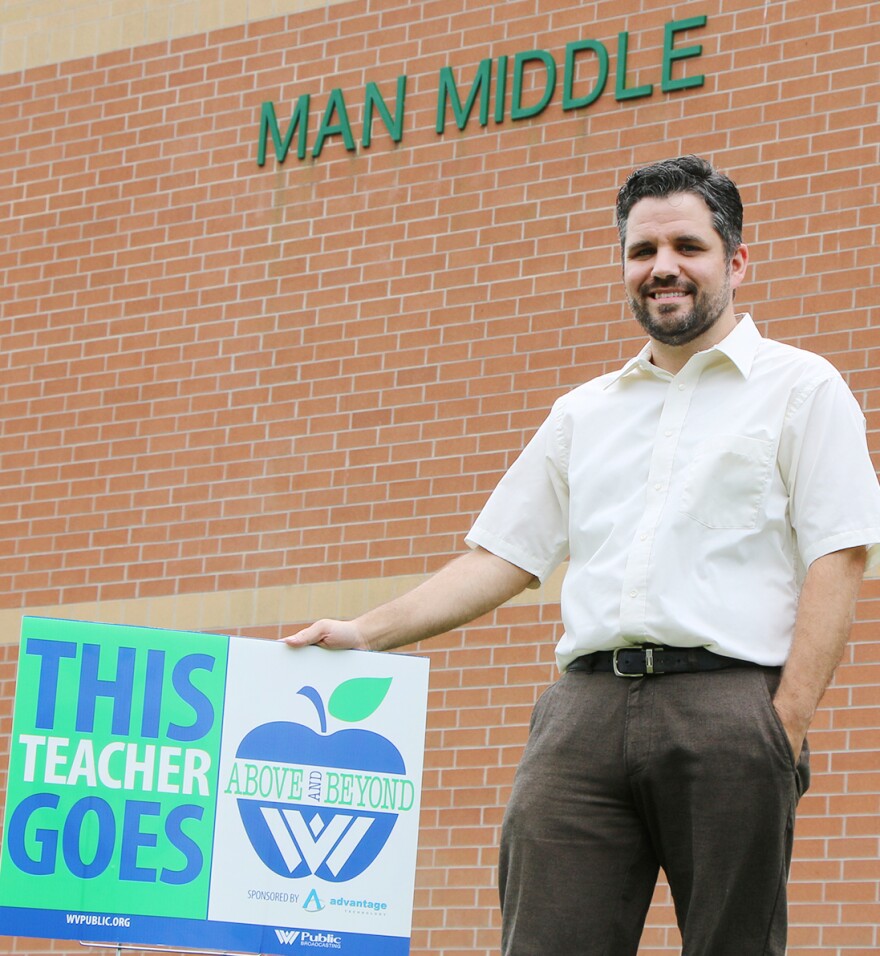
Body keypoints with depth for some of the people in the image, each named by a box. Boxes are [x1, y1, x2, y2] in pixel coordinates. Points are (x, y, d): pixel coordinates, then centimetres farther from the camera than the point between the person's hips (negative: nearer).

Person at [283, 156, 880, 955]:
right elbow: (503, 557, 22)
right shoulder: (583, 414, 24)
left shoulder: (800, 387, 8)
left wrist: (786, 722, -11)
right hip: (586, 704, 4)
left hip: (726, 701, -4)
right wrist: (369, 633, 12)